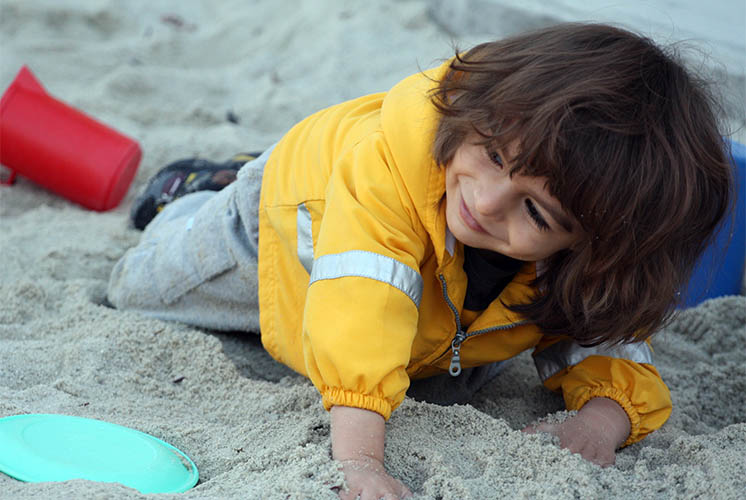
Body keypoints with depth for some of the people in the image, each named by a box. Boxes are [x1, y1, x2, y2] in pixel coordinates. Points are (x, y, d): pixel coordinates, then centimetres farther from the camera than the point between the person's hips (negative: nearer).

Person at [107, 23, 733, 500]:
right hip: (295, 228, -3)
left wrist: (601, 422, -46)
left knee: (447, 382, 36)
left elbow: (608, 342, -25)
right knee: (140, 289, 19)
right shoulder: (394, 153, -54)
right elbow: (360, 306, -60)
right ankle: (195, 195, 47)